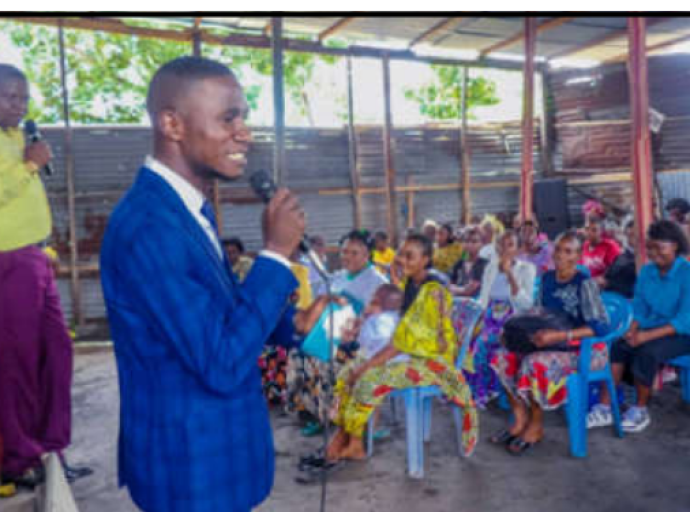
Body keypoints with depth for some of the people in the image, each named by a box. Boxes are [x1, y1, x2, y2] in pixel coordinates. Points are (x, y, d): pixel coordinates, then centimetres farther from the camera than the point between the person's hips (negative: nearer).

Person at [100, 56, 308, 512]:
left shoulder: (190, 207, 4)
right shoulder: (148, 226, -27)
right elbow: (222, 365, -28)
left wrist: (294, 320, -1)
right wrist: (276, 252, -23)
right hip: (193, 463, -9)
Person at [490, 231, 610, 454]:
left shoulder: (585, 284, -17)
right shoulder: (547, 278, 5)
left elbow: (601, 326, -24)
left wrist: (559, 335, -33)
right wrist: (519, 329, -2)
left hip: (583, 348, -7)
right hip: (552, 343, 7)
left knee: (535, 363, -31)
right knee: (504, 357, -10)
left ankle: (536, 426, -9)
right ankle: (520, 419, -1)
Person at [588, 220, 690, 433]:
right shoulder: (646, 271, 4)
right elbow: (638, 308, 6)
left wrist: (647, 336, -28)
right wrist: (632, 330, -15)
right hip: (652, 327, 5)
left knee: (647, 351, -31)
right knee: (618, 345, -21)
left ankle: (640, 410, -10)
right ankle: (605, 408, -21)